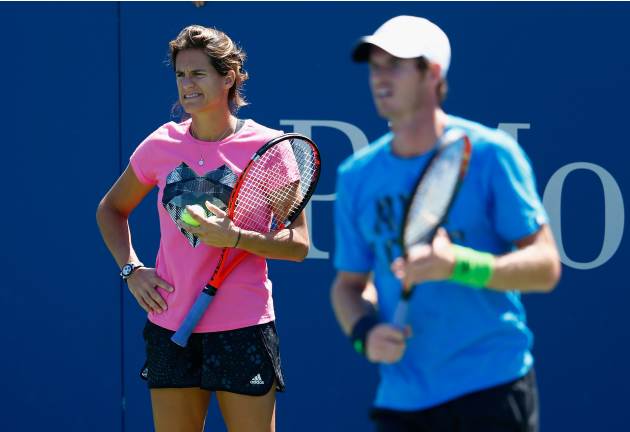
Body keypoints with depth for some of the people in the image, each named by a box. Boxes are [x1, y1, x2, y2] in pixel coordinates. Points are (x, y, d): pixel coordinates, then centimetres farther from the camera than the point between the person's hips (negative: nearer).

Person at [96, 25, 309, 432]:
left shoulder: (267, 146, -5)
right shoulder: (160, 144, 4)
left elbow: (298, 243, -6)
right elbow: (111, 209, 21)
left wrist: (235, 237, -21)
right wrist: (131, 269, 6)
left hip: (243, 328, -3)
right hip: (170, 326, 3)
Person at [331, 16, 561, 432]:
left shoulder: (490, 154, -4)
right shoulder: (357, 175, 8)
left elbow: (545, 266, -7)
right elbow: (349, 283, 17)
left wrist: (458, 264, -23)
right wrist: (364, 331, -5)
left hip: (492, 389, -4)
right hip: (401, 398, 4)